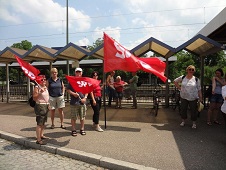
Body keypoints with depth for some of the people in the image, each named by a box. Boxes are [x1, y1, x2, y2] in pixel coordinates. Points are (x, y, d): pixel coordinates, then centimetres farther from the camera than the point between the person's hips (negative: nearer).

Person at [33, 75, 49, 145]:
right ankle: (38, 140, -7)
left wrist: (48, 105, 22)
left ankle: (41, 135, 29)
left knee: (43, 122, 16)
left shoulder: (45, 87, 14)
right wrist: (39, 92, -26)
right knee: (39, 123, -10)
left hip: (46, 106, 9)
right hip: (40, 106, -9)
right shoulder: (37, 87, -10)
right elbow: (34, 98, -16)